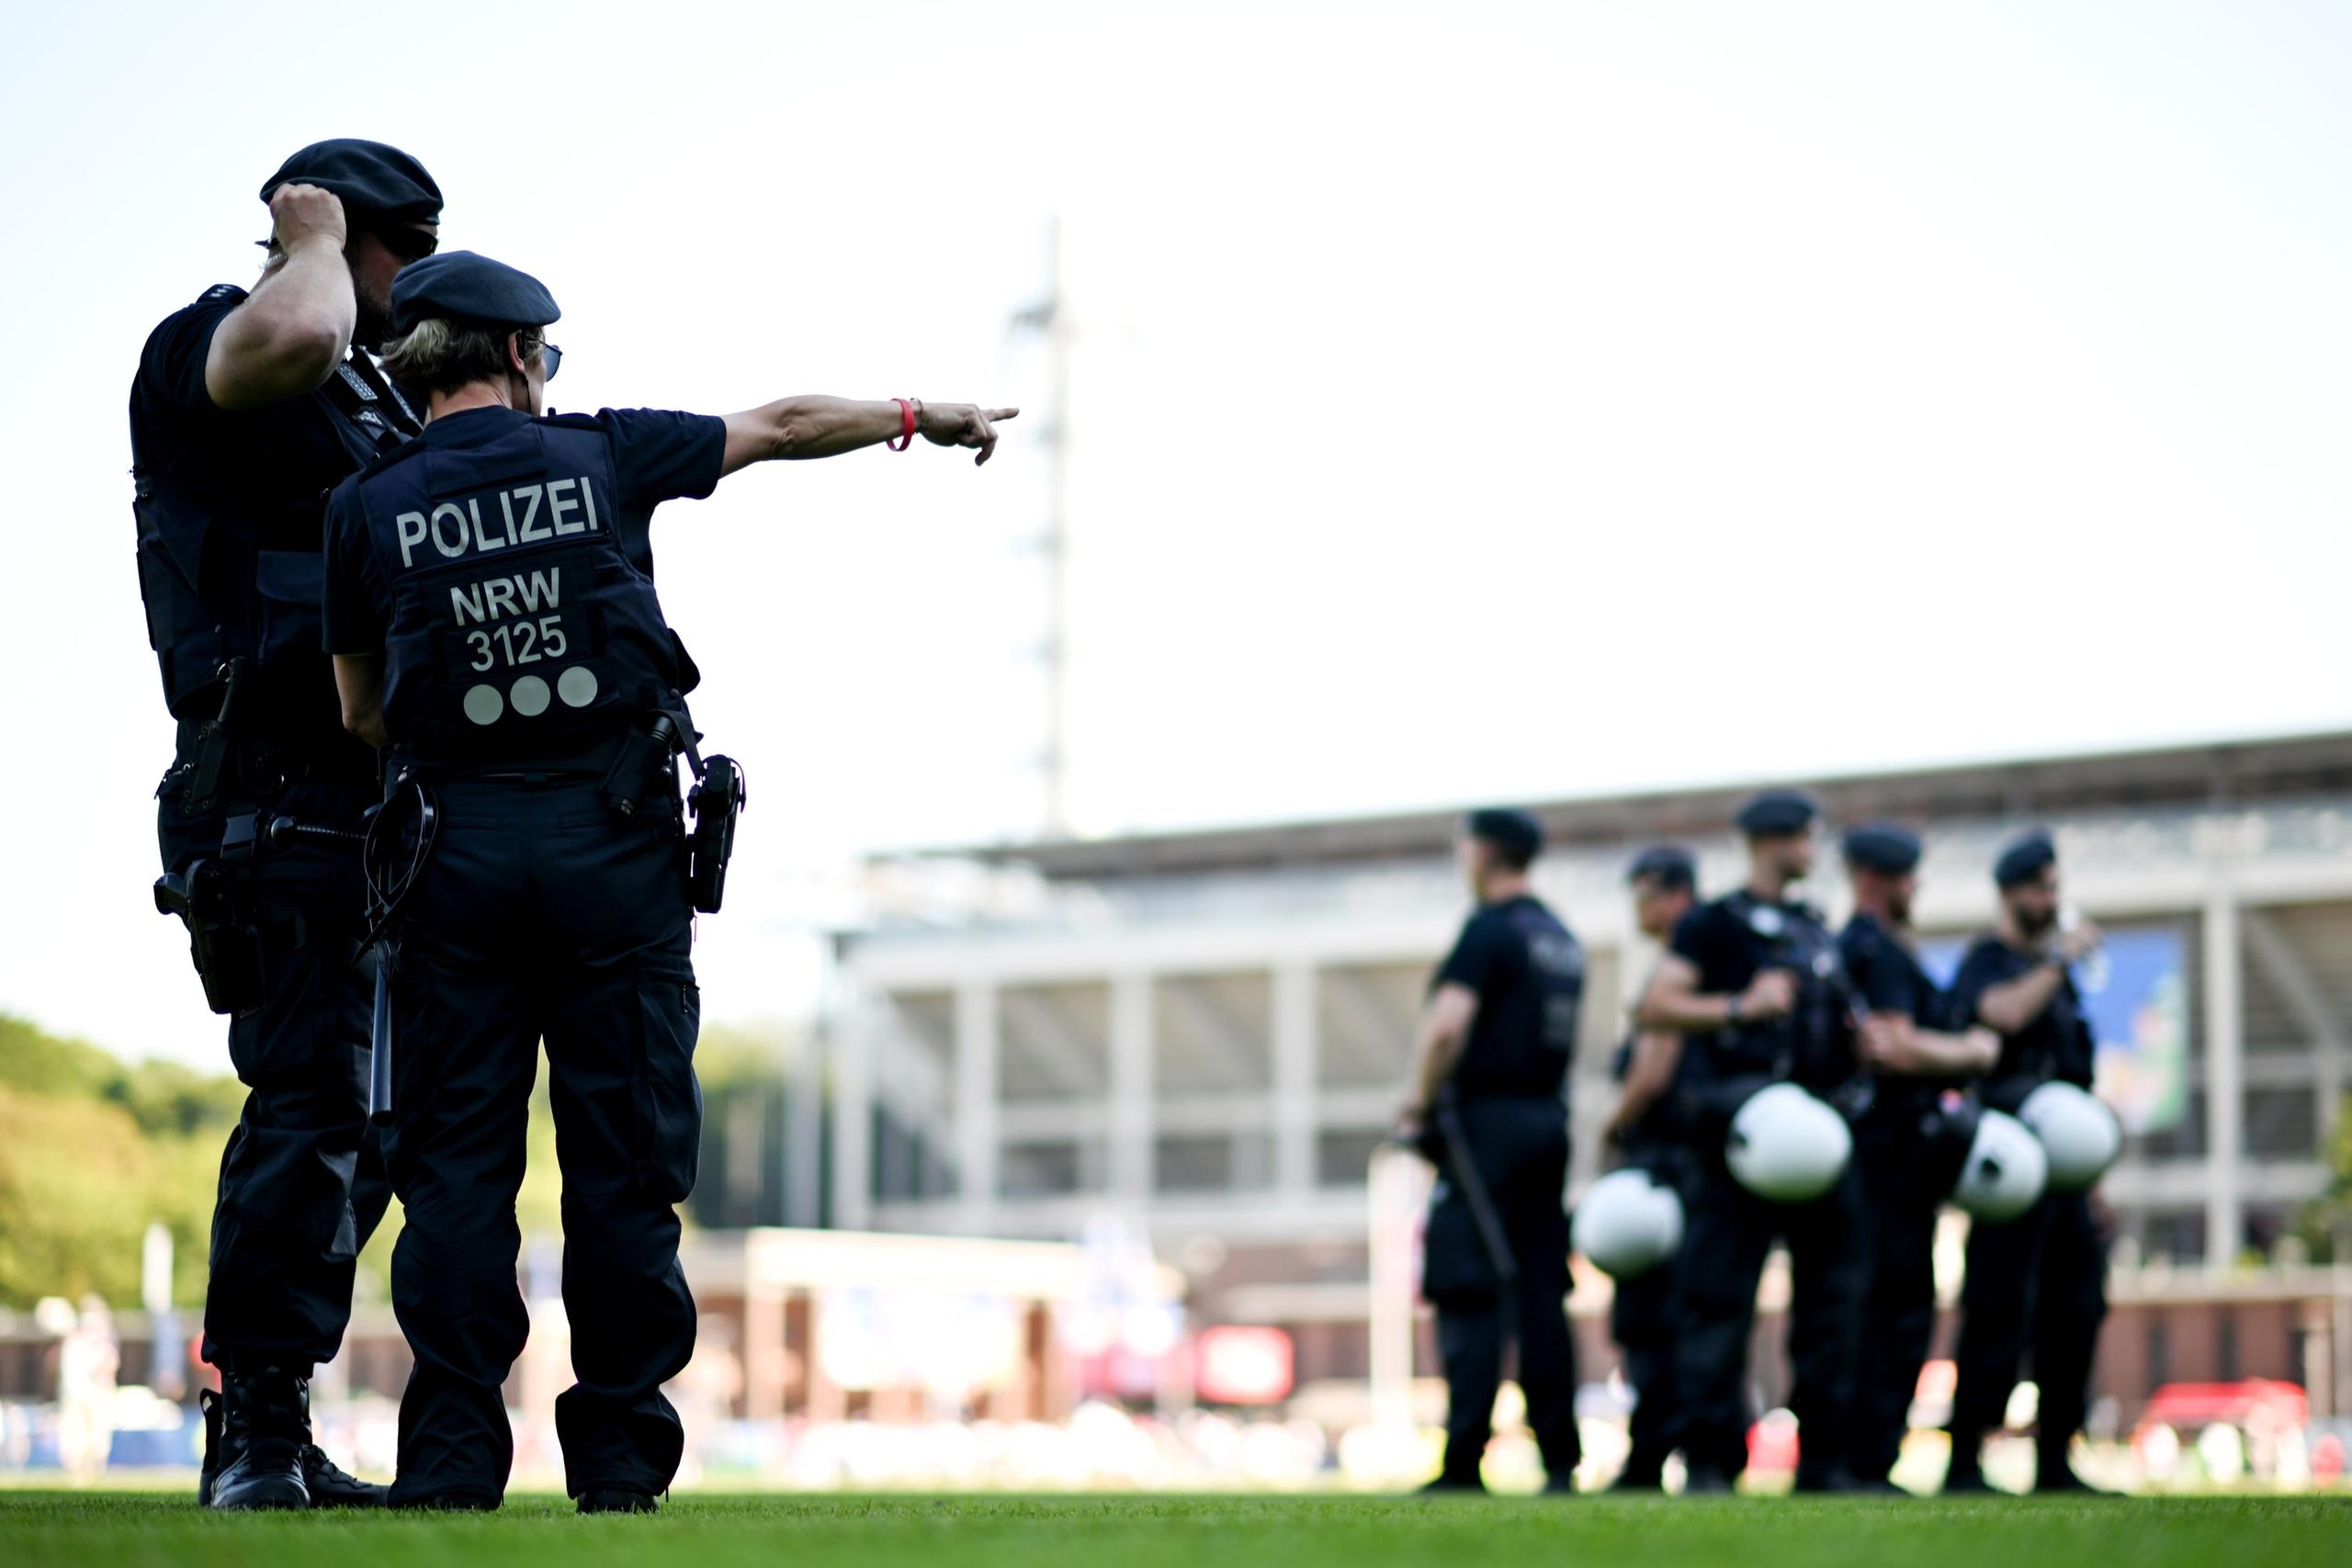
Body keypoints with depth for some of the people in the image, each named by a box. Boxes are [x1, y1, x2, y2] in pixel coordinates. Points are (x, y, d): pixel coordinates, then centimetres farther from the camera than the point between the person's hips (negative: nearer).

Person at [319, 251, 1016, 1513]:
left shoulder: (369, 508, 3)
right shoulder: (598, 457, 3)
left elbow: (362, 713, 9)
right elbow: (784, 426, 15)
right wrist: (922, 416, 30)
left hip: (459, 843, 1)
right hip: (613, 839, 0)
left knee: (456, 1159, 3)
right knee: (621, 1159, 4)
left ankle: (450, 1456, -2)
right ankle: (617, 1455, 5)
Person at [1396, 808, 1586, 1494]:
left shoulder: (1489, 929, -10)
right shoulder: (1560, 937, 16)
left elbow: (1446, 1026, -20)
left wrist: (1420, 1100, -8)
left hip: (1488, 1122, -8)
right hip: (1548, 1120, 8)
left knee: (1469, 1296, -9)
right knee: (1540, 1295, 8)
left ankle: (1462, 1461, -13)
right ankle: (1559, 1458, 6)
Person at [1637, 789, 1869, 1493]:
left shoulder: (1815, 929, 22)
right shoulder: (1716, 923, 1)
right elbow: (1655, 1006, -9)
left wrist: (1862, 1036, 10)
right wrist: (1740, 1007, -18)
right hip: (1742, 1116, -7)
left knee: (1836, 1284, 4)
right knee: (1721, 1297, -6)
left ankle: (1823, 1455, 9)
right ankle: (1708, 1459, -4)